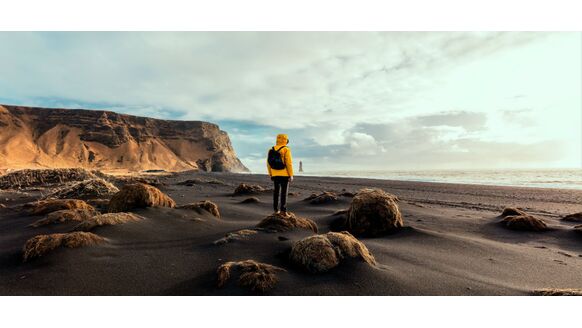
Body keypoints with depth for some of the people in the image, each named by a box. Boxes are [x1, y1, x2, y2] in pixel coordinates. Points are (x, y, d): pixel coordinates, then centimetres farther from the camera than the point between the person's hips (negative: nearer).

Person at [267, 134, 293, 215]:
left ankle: (276, 209, 15)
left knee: (276, 191, 12)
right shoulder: (286, 149, -10)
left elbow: (268, 163, 8)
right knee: (284, 192, -2)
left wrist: (270, 174, 15)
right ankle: (283, 210, -4)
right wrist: (291, 175, -10)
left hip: (275, 174, 5)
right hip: (285, 174, -5)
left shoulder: (271, 149, 6)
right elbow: (289, 163, -14)